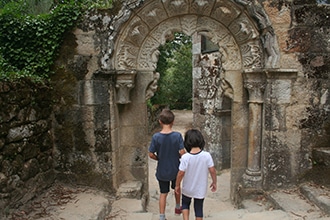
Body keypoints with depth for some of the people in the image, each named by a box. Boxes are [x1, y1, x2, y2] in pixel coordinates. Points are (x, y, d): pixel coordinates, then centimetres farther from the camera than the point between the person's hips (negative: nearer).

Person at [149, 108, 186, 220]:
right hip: (175, 169, 1)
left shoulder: (156, 137, -17)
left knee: (163, 193, 16)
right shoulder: (177, 135, -18)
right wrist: (177, 157, 4)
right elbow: (182, 153, -18)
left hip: (162, 171, 0)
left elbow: (151, 154, -11)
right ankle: (177, 208, 46)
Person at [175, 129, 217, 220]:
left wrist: (177, 185, -1)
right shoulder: (207, 155, -19)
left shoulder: (185, 157, -23)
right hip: (200, 189, 1)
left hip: (187, 189, -1)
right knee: (199, 208, 20)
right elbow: (212, 171, -12)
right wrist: (214, 182, 5)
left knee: (185, 204, 26)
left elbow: (181, 173, -17)